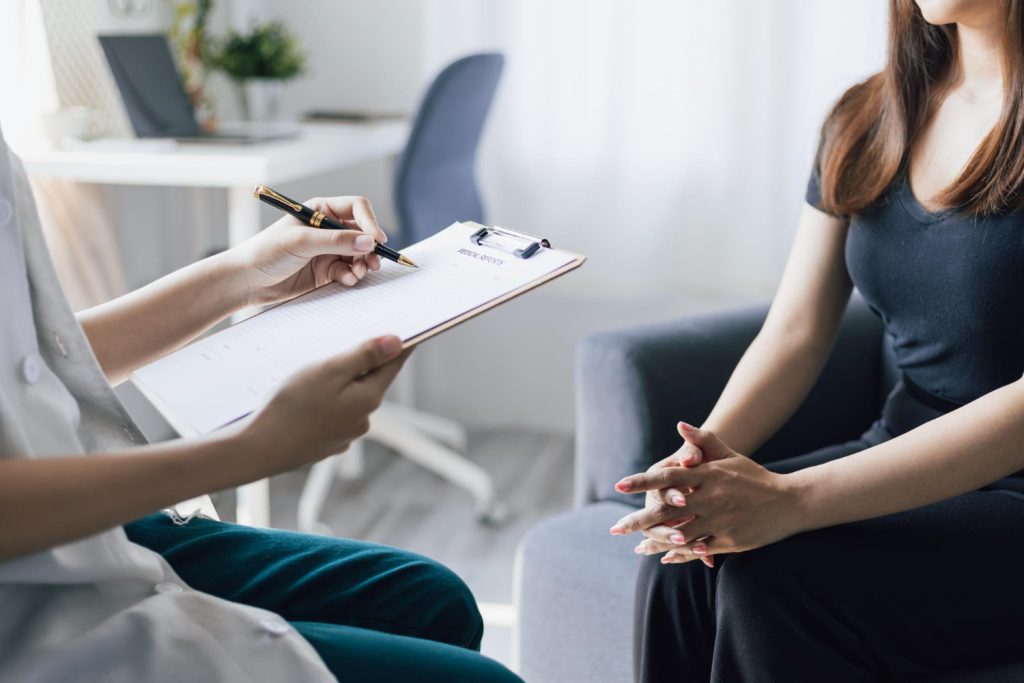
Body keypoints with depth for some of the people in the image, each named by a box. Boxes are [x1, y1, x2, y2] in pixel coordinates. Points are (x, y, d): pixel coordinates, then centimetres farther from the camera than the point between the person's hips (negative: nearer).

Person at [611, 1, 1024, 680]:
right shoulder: (865, 122, 8)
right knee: (681, 559, -21)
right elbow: (795, 333, 5)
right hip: (900, 465, 6)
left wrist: (795, 497, -31)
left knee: (775, 572, -28)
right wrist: (706, 452, -17)